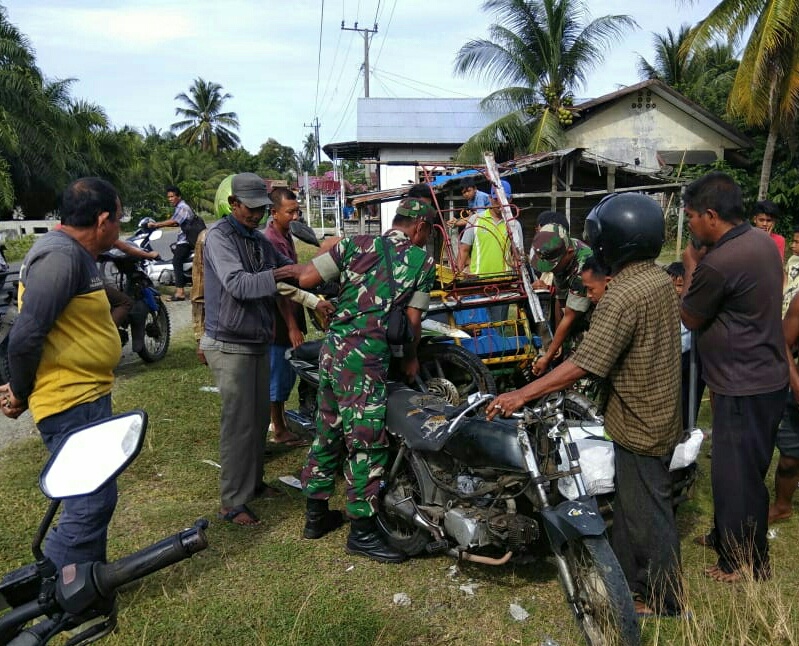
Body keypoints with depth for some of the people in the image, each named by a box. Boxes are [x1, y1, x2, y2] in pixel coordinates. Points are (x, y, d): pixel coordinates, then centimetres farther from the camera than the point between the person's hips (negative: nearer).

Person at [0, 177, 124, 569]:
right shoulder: (60, 256, -20)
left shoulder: (75, 253, 13)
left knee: (92, 497, 19)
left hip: (86, 398, 10)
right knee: (92, 501, -5)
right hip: (72, 405, -10)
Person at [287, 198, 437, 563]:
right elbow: (413, 321, 1)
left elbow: (305, 278, 5)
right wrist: (411, 358, 17)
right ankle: (362, 531, 9)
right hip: (366, 356, -6)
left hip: (333, 346, 7)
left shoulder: (356, 244, 11)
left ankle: (316, 515, 30)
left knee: (328, 431, 17)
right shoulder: (422, 262, 2)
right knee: (367, 441, 1)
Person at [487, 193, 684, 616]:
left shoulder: (623, 296, -25)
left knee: (647, 515, 7)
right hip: (661, 415, 9)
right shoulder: (660, 279, 3)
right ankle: (629, 585, 38)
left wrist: (522, 395, -25)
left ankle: (663, 606, 24)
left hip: (640, 423, -9)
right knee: (631, 504, 21)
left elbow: (583, 364, -29)